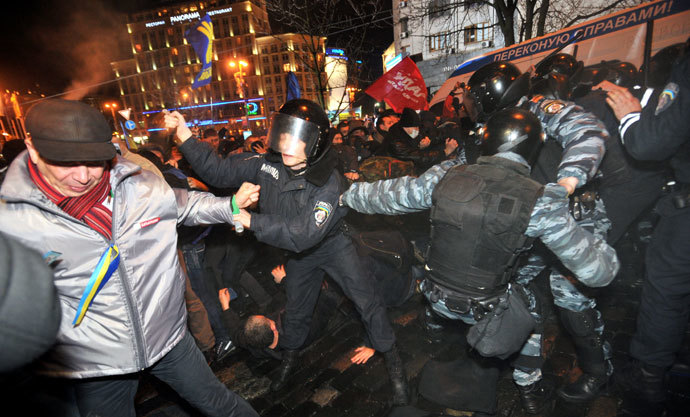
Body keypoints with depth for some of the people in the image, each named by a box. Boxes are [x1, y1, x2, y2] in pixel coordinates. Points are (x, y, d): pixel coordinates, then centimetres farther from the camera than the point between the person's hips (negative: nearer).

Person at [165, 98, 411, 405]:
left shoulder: (329, 184, -34)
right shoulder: (268, 164, -18)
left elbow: (305, 234, -42)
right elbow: (219, 172, -10)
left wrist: (251, 220, -41)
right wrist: (185, 137, -19)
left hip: (333, 245, -4)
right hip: (299, 253, 4)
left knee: (368, 303, 2)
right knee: (296, 310, 22)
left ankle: (392, 361, 27)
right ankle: (290, 357, 51)